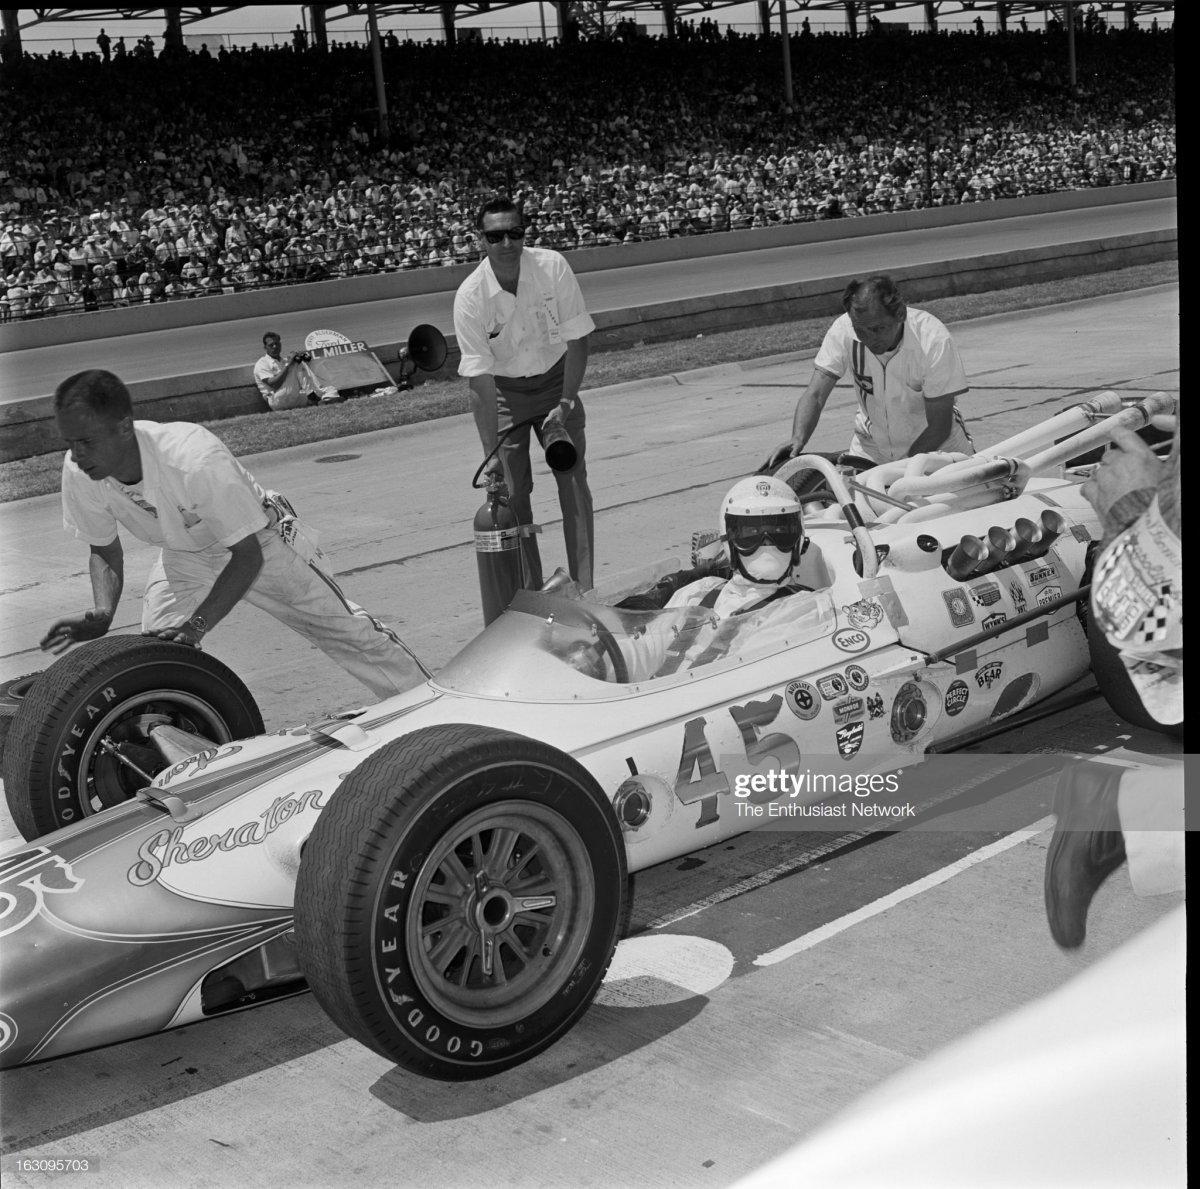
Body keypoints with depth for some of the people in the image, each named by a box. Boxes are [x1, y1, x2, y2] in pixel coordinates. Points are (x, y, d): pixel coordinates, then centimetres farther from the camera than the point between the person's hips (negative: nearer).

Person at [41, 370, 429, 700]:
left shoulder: (196, 461, -43)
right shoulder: (78, 473, -27)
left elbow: (247, 555, -32)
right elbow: (105, 551, -9)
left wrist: (196, 624, -42)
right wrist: (101, 615, -28)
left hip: (258, 544, -4)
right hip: (182, 557, 4)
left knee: (346, 631, 3)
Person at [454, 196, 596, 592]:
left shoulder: (552, 267, -20)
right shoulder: (470, 296, -24)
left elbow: (577, 338, -11)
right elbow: (480, 377, -24)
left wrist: (566, 403, -15)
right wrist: (492, 452, -26)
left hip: (555, 378, 1)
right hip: (501, 389, -1)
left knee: (572, 479, -7)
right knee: (512, 492, -5)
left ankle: (584, 588, -3)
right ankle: (531, 592, 5)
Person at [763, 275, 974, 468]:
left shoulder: (934, 341, -29)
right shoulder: (842, 331, -23)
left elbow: (938, 427, -24)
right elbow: (815, 395, -23)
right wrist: (797, 439, -43)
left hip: (935, 444, -1)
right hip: (872, 445, 1)